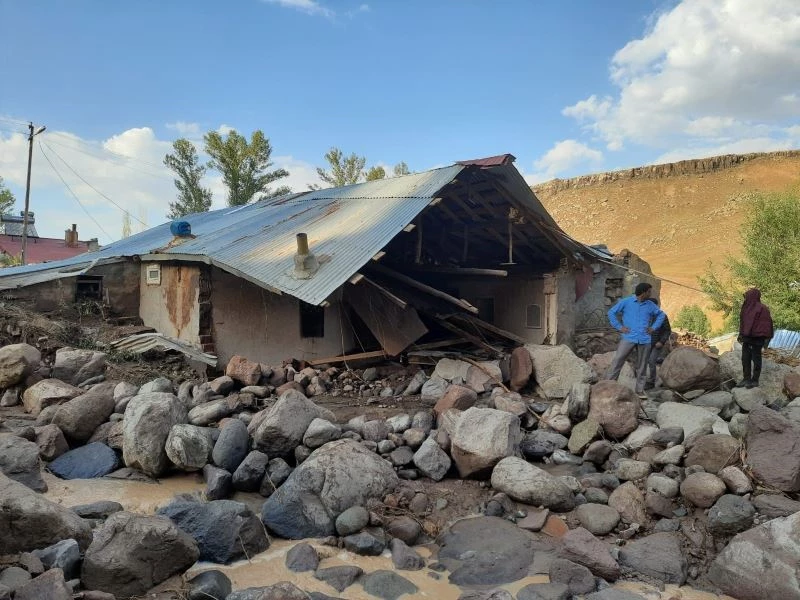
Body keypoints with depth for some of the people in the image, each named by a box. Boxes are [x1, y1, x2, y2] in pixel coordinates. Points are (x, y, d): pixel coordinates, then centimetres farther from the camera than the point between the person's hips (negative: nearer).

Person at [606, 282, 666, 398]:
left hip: (644, 340, 3)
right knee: (617, 361, -9)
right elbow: (611, 312, 2)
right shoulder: (626, 302, -1)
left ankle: (640, 390, 16)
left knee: (641, 366, 7)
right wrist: (619, 327, -4)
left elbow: (661, 315, 25)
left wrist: (654, 327, 13)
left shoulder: (650, 305, 10)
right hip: (628, 338, -3)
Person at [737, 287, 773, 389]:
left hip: (757, 338, -7)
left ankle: (755, 380, 12)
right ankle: (746, 379, 19)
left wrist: (766, 338, -16)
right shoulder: (746, 307, 8)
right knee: (745, 359, 10)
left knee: (756, 359, 3)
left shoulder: (762, 308, -14)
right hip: (747, 338, 7)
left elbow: (767, 323, -14)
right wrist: (741, 334, 16)